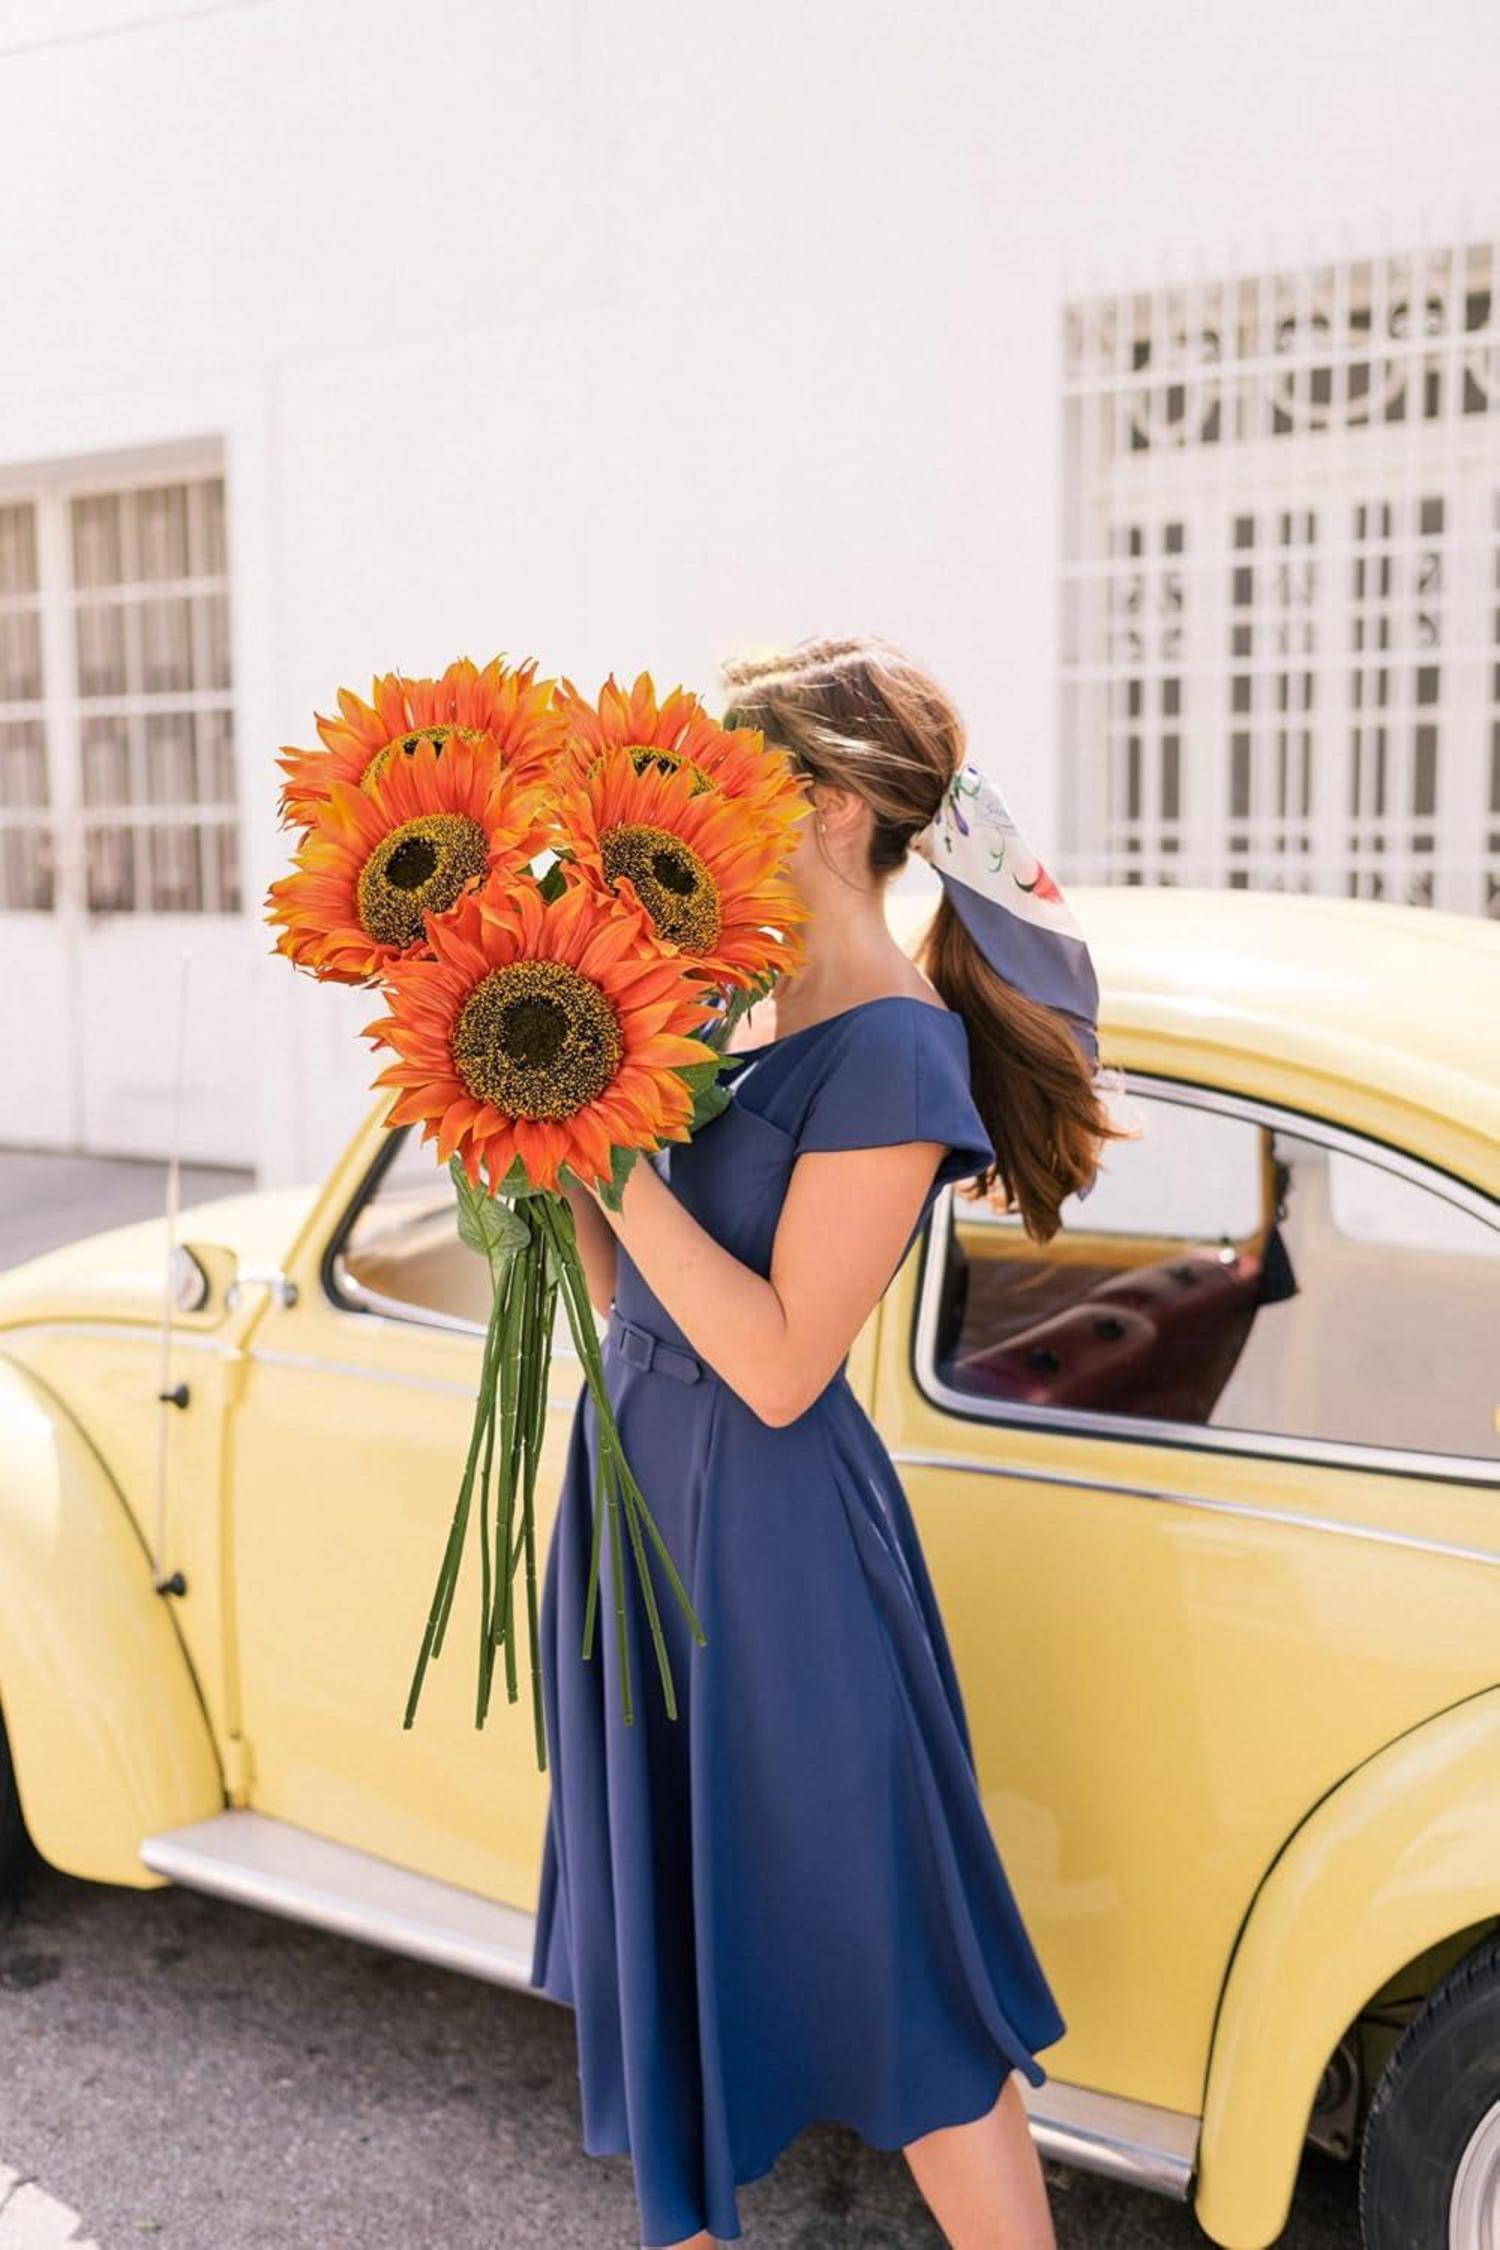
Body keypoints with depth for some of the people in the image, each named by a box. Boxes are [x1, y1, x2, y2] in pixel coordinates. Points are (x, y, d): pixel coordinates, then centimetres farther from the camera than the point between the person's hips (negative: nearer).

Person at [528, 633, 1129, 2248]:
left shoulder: (895, 1052, -19)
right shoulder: (746, 1010, 6)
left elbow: (778, 1363, -22)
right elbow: (632, 1294, 7)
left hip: (769, 1534, -9)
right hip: (644, 1485, 9)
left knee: (881, 1964, 7)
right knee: (661, 1926, 22)